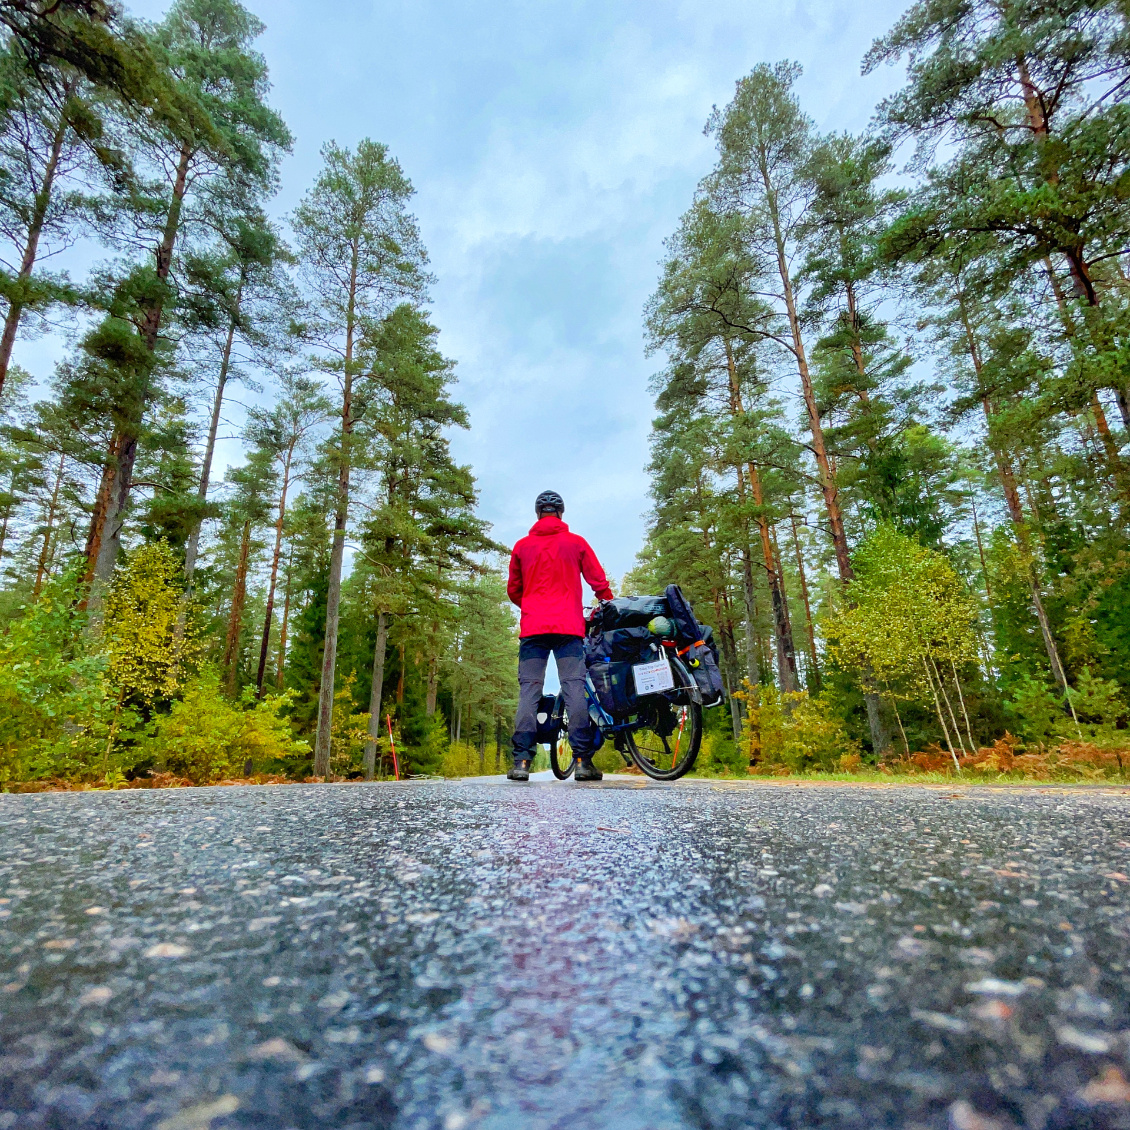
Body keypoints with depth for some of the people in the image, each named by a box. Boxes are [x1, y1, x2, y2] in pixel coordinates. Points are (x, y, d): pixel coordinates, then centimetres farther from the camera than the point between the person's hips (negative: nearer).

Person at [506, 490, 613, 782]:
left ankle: (522, 761, -3)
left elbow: (513, 590, 17)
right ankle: (583, 761, -4)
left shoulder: (522, 546, 10)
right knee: (575, 687, -2)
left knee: (529, 690, 1)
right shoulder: (576, 543, 7)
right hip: (569, 626, -1)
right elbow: (599, 582, 7)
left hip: (532, 627, 1)